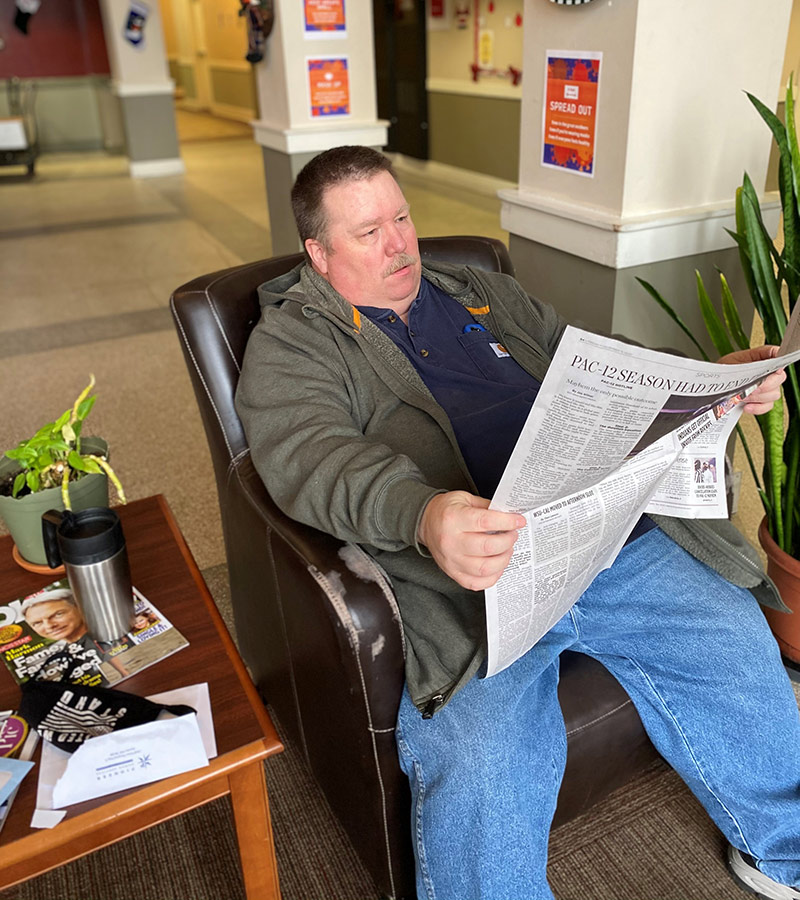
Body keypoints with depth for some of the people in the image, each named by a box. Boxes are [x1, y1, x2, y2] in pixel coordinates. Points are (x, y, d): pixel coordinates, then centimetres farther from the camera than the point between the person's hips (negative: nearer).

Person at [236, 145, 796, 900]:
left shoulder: (484, 294, 24)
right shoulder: (289, 342, 5)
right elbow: (313, 458, -15)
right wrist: (423, 517, -36)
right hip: (472, 572, -5)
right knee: (480, 766, -27)